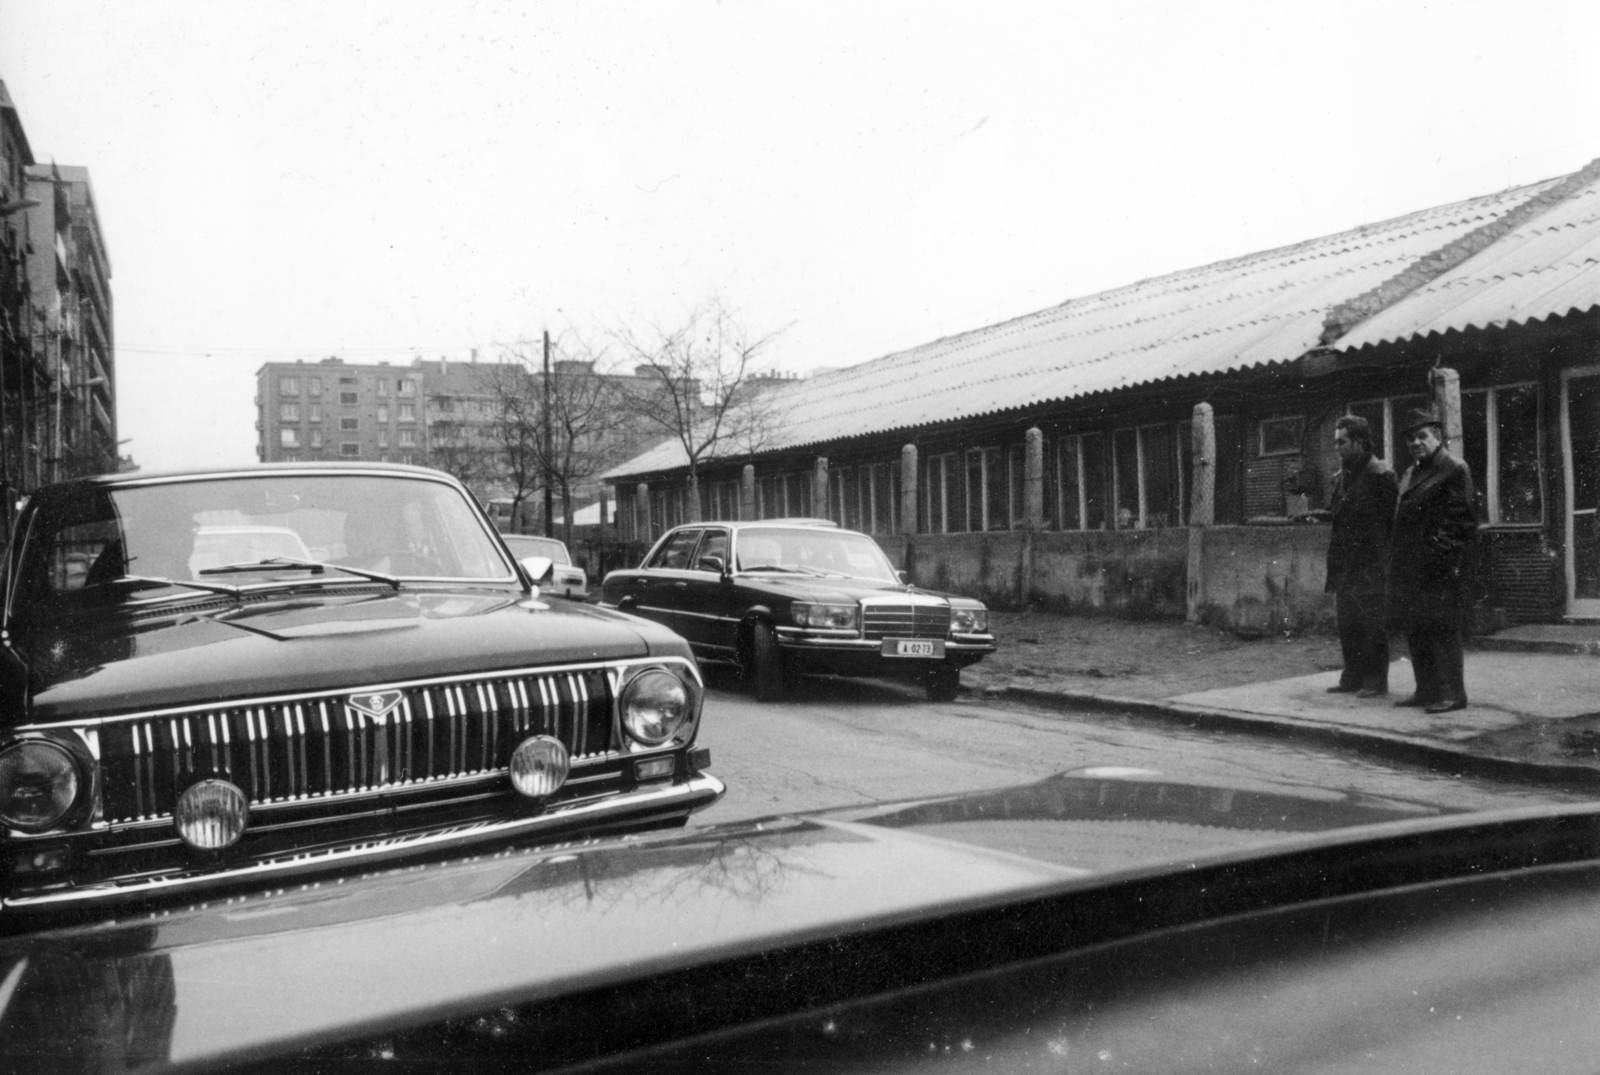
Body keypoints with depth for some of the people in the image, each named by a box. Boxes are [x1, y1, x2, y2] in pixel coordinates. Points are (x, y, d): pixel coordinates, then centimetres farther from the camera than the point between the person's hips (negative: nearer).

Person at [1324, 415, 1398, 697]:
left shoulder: (1381, 476, -10)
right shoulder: (1341, 476, 14)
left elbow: (1393, 519, -11)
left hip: (1371, 564, -8)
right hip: (1345, 564, 8)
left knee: (1373, 623, -2)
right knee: (1347, 623, 10)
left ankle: (1375, 680, 5)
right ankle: (1353, 677, 19)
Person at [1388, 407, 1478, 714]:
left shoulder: (1454, 469, -6)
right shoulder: (1410, 474, 19)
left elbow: (1463, 519, -11)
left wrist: (1448, 556, -18)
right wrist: (1395, 559, 14)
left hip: (1438, 567, -8)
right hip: (1408, 567, 8)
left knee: (1441, 628, -6)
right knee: (1414, 630, 11)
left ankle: (1452, 693, 0)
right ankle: (1426, 690, 19)